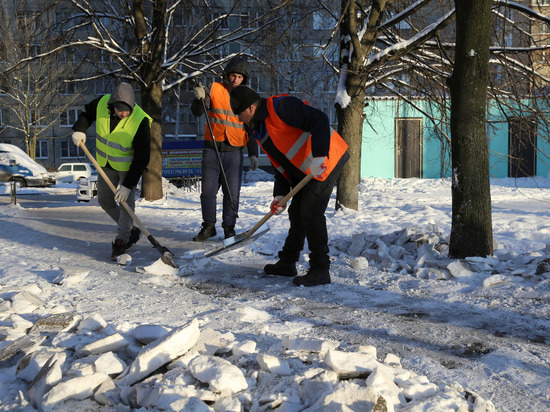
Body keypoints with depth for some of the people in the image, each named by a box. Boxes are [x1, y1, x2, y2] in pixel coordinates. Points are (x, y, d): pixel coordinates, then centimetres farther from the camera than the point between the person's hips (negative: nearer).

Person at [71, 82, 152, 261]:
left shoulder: (141, 121, -31)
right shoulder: (102, 103, -18)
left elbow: (141, 158, -28)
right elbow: (87, 113, 8)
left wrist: (128, 185, -31)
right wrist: (79, 129, -12)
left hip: (129, 165, -5)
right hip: (107, 163, 6)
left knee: (126, 201, -15)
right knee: (104, 200, 10)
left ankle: (122, 239, -3)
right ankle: (131, 230, 24)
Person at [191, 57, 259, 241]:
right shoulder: (215, 89, 4)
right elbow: (197, 112, 0)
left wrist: (253, 154, 6)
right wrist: (200, 99, -21)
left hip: (234, 151, 0)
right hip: (212, 149, 0)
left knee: (232, 192, -1)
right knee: (208, 190, 1)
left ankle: (229, 227, 13)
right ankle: (208, 226, 14)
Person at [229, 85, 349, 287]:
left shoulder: (279, 107, -18)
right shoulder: (259, 130, 13)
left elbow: (319, 120, -27)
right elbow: (281, 164, 15)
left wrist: (319, 156, -35)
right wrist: (280, 194, 2)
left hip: (325, 161, -10)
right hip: (303, 171, 10)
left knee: (311, 212, -12)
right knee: (297, 212, 15)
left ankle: (320, 270, -5)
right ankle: (287, 263, 28)